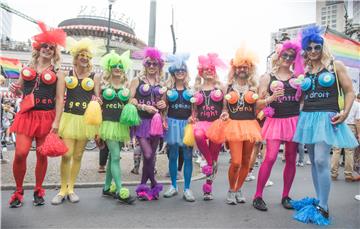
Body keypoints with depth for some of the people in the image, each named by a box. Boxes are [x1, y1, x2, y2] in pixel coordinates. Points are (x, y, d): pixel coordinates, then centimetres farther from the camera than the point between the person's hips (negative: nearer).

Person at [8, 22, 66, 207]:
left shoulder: (57, 72, 4)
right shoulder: (27, 68, 13)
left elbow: (59, 98, -2)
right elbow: (20, 91, 21)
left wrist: (56, 121, -11)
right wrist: (15, 90, -4)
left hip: (47, 116, -1)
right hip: (27, 114, 2)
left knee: (42, 155, 4)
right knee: (20, 154, -9)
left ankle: (38, 191, 22)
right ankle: (18, 191, 12)